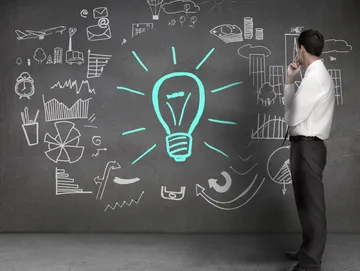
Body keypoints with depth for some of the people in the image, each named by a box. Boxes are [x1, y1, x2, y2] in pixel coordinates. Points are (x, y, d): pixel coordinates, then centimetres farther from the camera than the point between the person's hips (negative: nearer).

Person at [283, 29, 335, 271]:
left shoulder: (315, 78, -15)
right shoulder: (319, 75, 17)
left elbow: (293, 116, -16)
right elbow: (298, 108, 16)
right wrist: (290, 81, 9)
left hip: (307, 147, -11)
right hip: (307, 145, 11)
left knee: (312, 203, -5)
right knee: (306, 202, 18)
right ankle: (309, 250, 32)